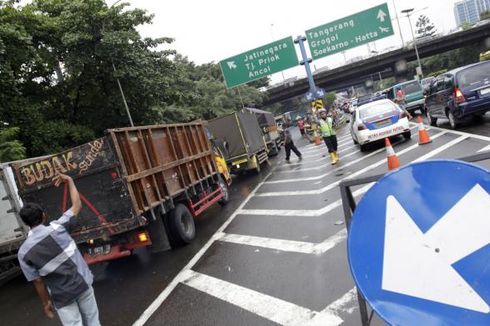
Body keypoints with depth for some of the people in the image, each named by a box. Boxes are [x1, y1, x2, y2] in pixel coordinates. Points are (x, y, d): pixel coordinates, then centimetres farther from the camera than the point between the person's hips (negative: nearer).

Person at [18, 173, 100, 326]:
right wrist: (69, 181, 7)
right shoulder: (56, 227, -15)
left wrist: (46, 302, 8)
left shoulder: (24, 252, -13)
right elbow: (77, 205, -2)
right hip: (83, 283, 1)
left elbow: (38, 281, -7)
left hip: (62, 297, -1)